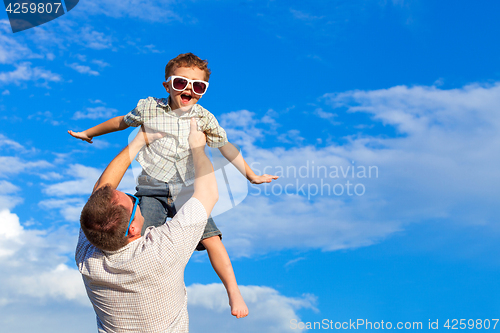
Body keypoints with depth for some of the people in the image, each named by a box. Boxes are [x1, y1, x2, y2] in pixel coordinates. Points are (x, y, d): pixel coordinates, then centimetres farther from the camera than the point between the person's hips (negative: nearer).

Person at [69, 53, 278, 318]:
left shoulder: (204, 118, 2)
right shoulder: (148, 108, 1)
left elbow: (225, 147, 14)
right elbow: (121, 122, 19)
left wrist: (251, 176, 19)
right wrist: (88, 133, 32)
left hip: (187, 192, 0)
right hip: (152, 191, 0)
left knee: (211, 238, -11)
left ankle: (233, 293, 5)